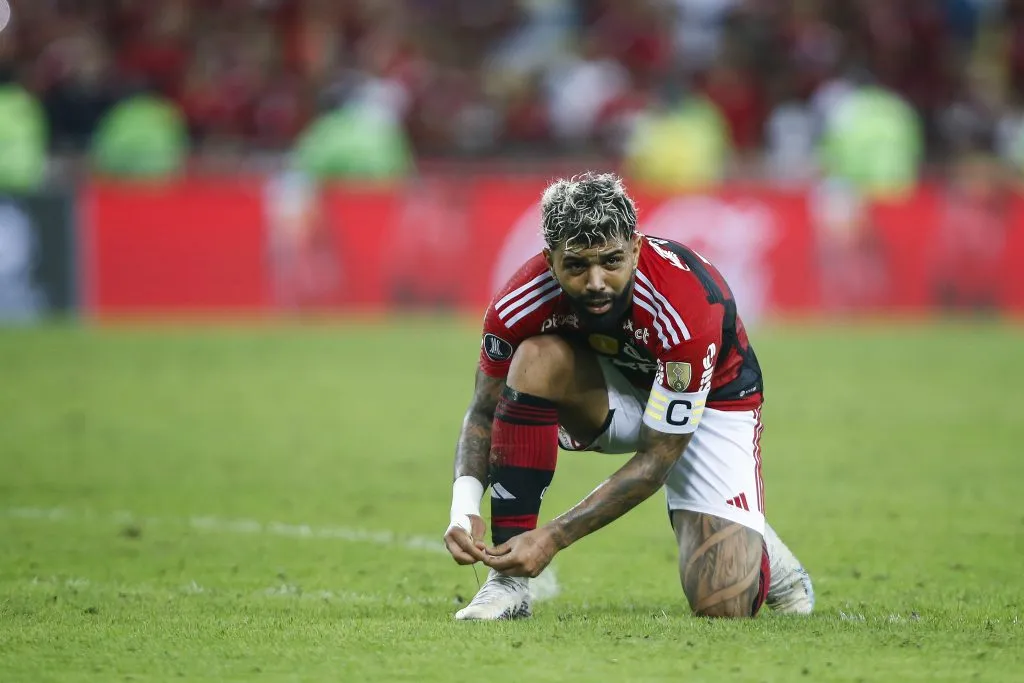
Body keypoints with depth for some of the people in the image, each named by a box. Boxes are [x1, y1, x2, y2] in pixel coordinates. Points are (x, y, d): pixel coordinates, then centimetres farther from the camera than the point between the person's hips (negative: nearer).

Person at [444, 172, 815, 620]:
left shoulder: (687, 308, -37)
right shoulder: (522, 303, -27)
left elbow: (657, 458, -32)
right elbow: (484, 411, -12)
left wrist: (554, 538, -37)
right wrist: (464, 509, -31)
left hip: (711, 402, -3)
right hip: (615, 394, 3)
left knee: (723, 606, -19)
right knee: (535, 361, -33)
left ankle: (749, 541, 21)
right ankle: (507, 581, -24)